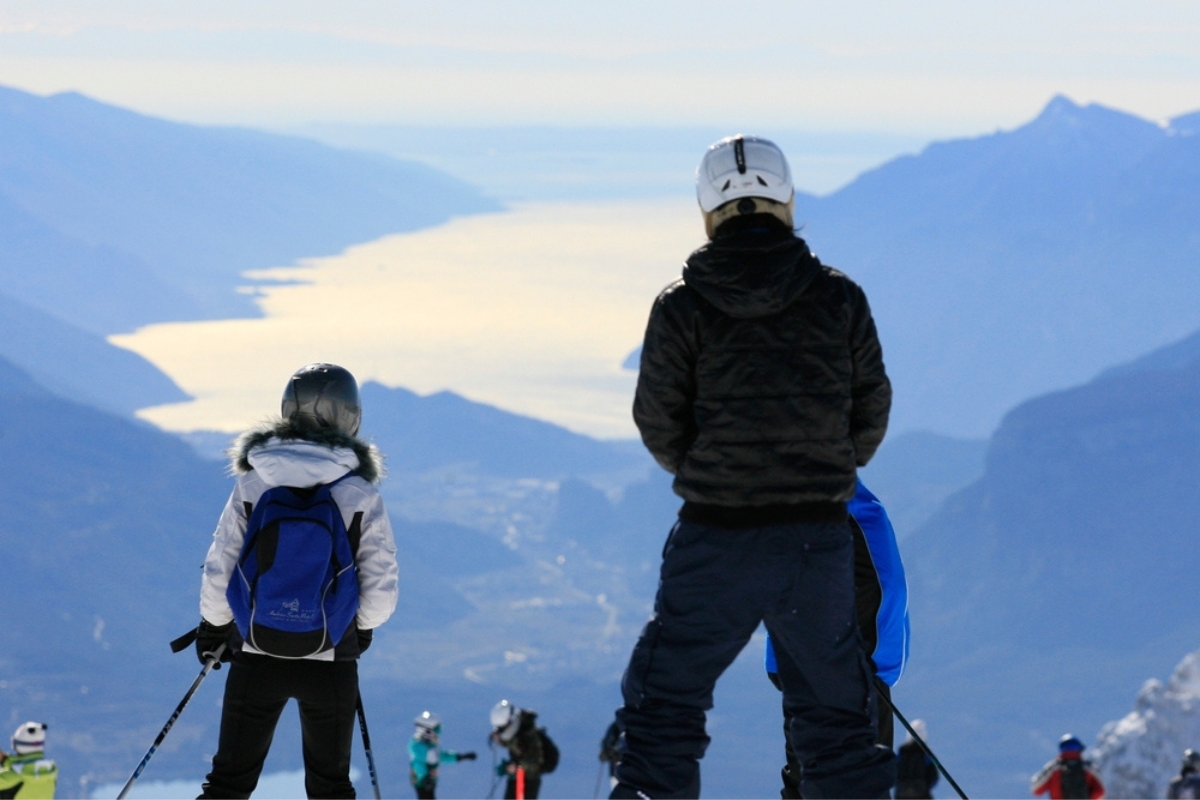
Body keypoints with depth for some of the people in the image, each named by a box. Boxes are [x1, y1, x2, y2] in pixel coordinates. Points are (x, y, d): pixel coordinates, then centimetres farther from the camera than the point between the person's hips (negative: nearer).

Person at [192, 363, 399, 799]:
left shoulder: (252, 485, -6)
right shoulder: (361, 495, -8)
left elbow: (219, 570, -3)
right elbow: (381, 587, -4)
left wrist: (213, 626, 15)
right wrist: (362, 629, 18)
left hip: (257, 656, 1)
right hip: (330, 662, 0)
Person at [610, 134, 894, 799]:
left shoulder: (681, 307, -5)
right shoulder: (839, 298, 0)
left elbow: (658, 426, 0)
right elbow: (870, 414, 6)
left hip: (715, 544, -2)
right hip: (820, 542, 2)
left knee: (662, 716, 7)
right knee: (836, 723, 13)